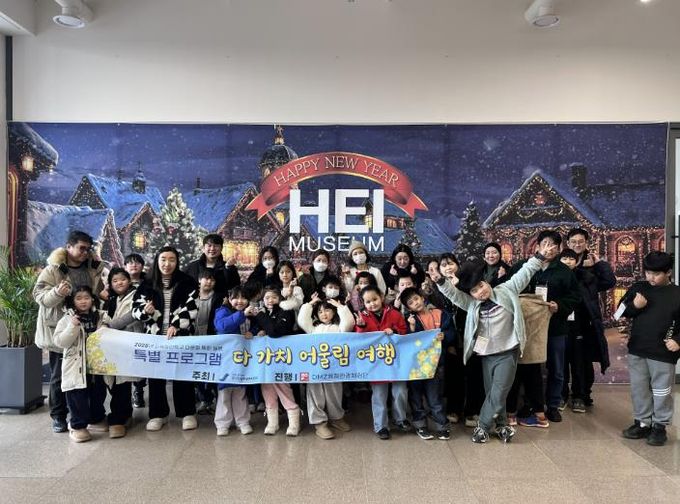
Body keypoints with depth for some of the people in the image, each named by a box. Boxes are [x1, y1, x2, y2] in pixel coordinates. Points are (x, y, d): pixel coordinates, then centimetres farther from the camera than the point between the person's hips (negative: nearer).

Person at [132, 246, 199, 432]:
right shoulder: (147, 284, 6)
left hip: (180, 336, -2)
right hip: (154, 336, 2)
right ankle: (158, 414, 20)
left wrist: (176, 325, -21)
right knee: (155, 375, 7)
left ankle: (187, 413, 16)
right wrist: (145, 311, -18)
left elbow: (191, 308, -8)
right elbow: (135, 309, 5)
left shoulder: (187, 282, 0)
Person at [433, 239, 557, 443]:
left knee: (498, 394, -2)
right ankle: (501, 426, 28)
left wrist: (540, 257, -9)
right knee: (491, 393, 10)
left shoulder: (506, 291, -2)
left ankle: (482, 427, 12)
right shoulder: (471, 303, 1)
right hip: (487, 354, 3)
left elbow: (524, 274, -3)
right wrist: (441, 281, -26)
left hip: (508, 352, -2)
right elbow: (453, 294, -8)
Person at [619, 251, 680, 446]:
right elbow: (621, 312, 7)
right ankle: (642, 423, 25)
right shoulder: (637, 288, 4)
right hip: (636, 351, 4)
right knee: (638, 389, 12)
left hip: (663, 354, -3)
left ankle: (660, 427, 20)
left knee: (661, 392, 7)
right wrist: (634, 306, -12)